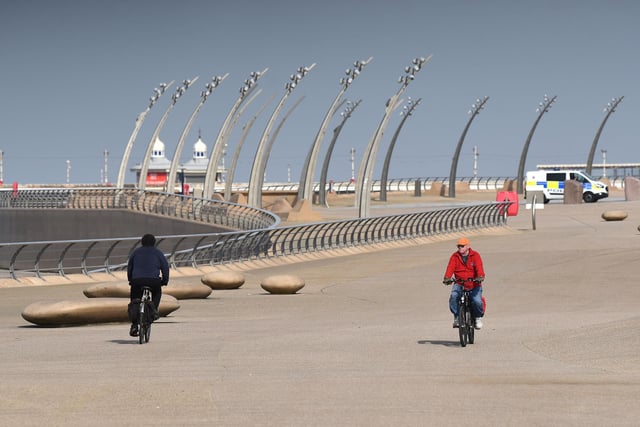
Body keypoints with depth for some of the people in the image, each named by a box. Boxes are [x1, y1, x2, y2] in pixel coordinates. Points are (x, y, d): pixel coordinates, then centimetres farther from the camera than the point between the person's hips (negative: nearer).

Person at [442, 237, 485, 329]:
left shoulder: (475, 256, -3)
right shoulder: (454, 256, 1)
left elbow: (479, 267, -18)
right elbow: (450, 268, -13)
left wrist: (480, 277, -39)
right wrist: (447, 278, -32)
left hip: (474, 284, -1)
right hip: (459, 284, 1)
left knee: (477, 301, -24)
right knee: (453, 296, -28)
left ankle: (478, 317, 9)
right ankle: (456, 316, -7)